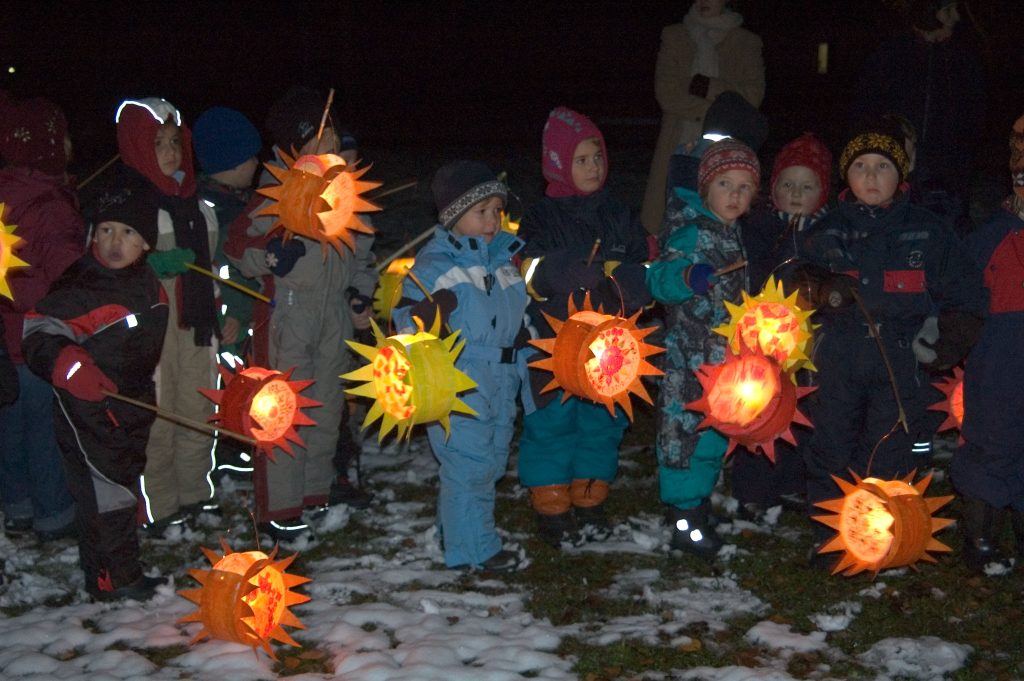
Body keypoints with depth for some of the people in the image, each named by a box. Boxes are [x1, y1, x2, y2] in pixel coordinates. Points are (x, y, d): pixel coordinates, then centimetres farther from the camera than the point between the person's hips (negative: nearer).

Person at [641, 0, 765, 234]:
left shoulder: (746, 43, 13)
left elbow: (753, 95, 1)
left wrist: (707, 87, -9)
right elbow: (665, 92, 2)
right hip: (680, 146, 1)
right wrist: (712, 110, -8)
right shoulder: (674, 37, 15)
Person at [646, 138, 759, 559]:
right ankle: (684, 519, 2)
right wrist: (688, 276, -43)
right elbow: (658, 279, -26)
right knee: (683, 427, -4)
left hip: (723, 359, 9)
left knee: (715, 430, 16)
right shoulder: (691, 231, -15)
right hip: (688, 358, -9)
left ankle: (696, 499, 31)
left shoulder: (732, 234, 12)